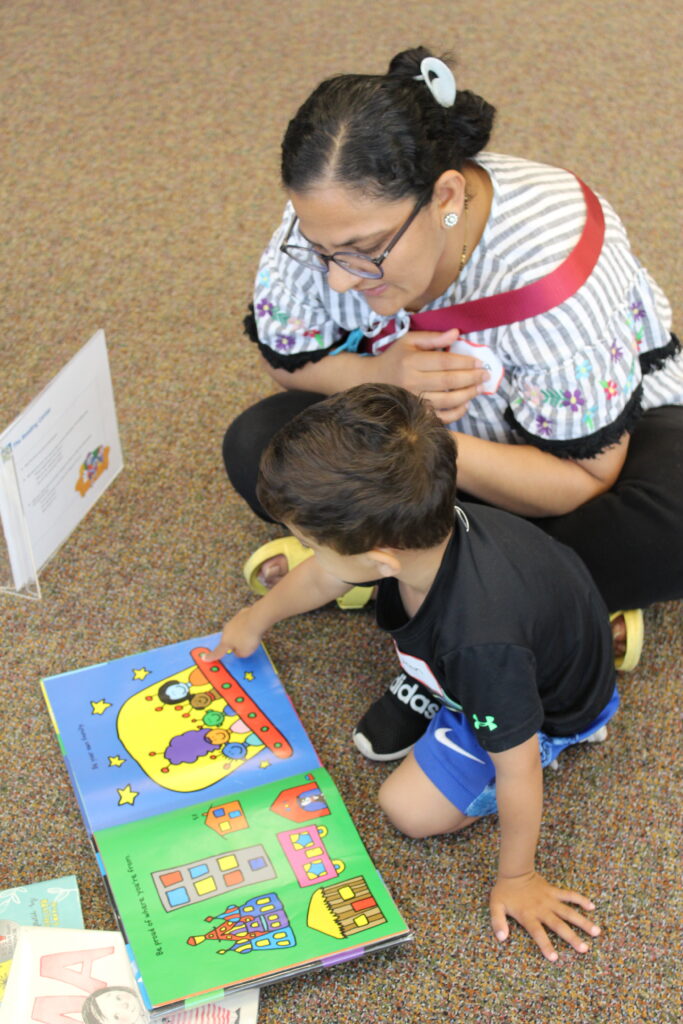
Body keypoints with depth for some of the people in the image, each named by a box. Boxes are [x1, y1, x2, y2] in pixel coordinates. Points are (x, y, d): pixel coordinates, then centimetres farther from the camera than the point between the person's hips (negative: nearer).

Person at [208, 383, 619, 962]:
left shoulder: (482, 643, -49)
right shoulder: (412, 529, -27)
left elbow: (516, 770, -33)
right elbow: (322, 575, -3)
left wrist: (516, 878, -16)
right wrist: (259, 618, 17)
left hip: (545, 708, -6)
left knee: (412, 809, -10)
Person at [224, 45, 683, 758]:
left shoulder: (552, 262, -36)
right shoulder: (335, 225, -24)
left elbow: (585, 481, -30)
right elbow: (284, 362, -8)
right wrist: (379, 377, -32)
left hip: (607, 422, -4)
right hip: (444, 430, 5)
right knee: (256, 446, -18)